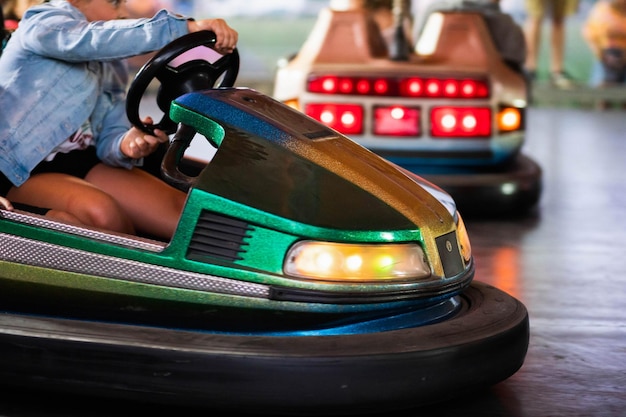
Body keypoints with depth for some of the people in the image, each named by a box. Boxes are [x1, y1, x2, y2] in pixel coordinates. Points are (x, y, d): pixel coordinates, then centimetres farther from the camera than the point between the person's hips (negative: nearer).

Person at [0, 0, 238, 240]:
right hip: (19, 174, -7)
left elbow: (109, 138, 6)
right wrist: (187, 27, -39)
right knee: (101, 210, -36)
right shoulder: (42, 23, -8)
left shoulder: (110, 66, 14)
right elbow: (97, 40, -30)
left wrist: (126, 144, -20)